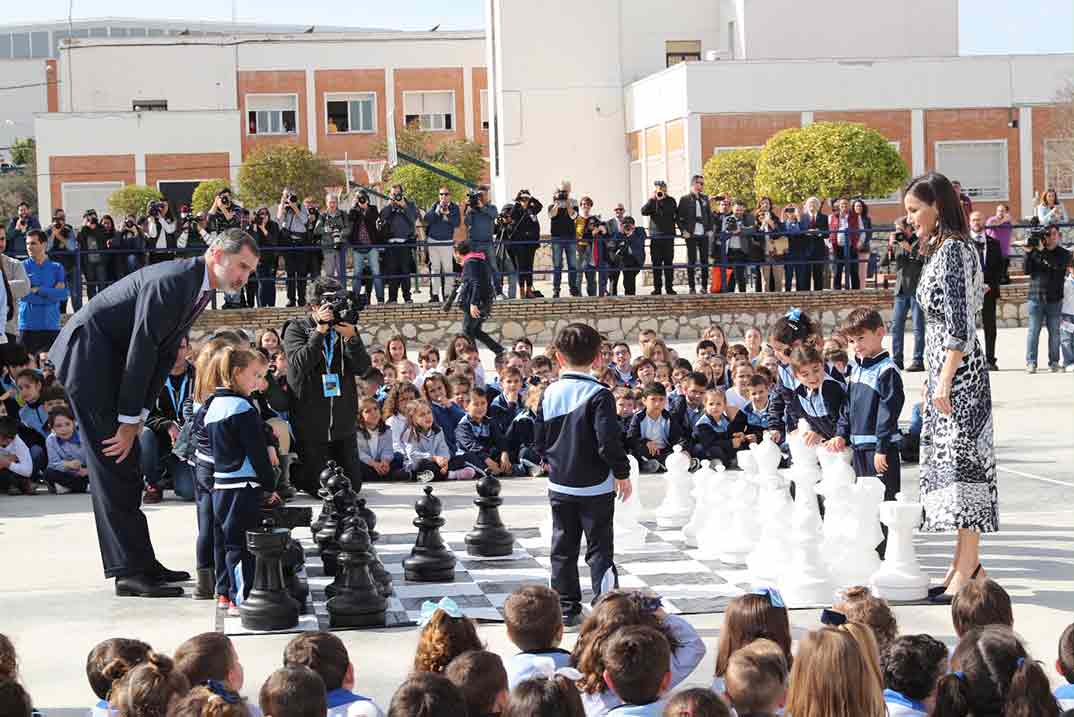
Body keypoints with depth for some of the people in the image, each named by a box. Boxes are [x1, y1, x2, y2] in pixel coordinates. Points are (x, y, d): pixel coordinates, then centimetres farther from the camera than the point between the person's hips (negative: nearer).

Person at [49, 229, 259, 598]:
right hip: (89, 356, -10)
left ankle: (140, 562, 18)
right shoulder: (172, 281, -23)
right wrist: (129, 420, -20)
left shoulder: (198, 287, 8)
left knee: (125, 467, 12)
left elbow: (165, 354, 7)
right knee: (114, 464, -11)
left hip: (111, 361, 10)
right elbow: (142, 350, -24)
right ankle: (130, 571, -11)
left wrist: (138, 416, 1)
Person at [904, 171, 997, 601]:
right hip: (944, 371, 10)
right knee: (949, 460, 10)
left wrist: (944, 380, -21)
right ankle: (965, 563, 14)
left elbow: (960, 322, -18)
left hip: (958, 371, -10)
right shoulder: (939, 250, 17)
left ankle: (967, 569, -7)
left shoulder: (952, 250, -12)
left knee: (960, 458, -8)